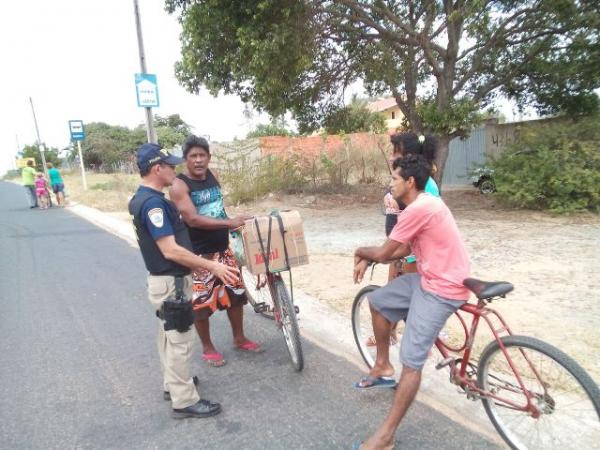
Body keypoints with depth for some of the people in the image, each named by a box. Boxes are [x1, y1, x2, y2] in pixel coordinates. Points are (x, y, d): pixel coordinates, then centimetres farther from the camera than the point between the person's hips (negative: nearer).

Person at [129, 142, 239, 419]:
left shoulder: (144, 199, 9)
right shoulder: (153, 202, -24)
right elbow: (171, 250, -28)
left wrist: (195, 264, 21)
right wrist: (212, 266, -23)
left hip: (166, 278, 11)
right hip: (171, 282, -10)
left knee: (169, 336, 21)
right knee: (180, 341, 0)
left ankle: (172, 384, 37)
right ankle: (184, 401, 12)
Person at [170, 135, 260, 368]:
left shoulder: (212, 176, 5)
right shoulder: (179, 185, -15)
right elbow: (193, 220, -25)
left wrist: (235, 225, 11)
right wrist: (229, 222, -29)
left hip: (223, 249, 7)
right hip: (198, 254, -6)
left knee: (236, 292, 15)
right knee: (201, 302, 5)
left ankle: (239, 338, 34)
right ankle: (208, 348, 25)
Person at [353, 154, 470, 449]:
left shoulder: (418, 209, -23)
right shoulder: (425, 204, 11)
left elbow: (384, 253, -16)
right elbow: (404, 249, 15)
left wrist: (360, 252, 6)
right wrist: (367, 259, 5)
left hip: (442, 289, -11)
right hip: (430, 278, 11)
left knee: (411, 362, -9)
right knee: (377, 301, 18)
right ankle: (383, 367, 31)